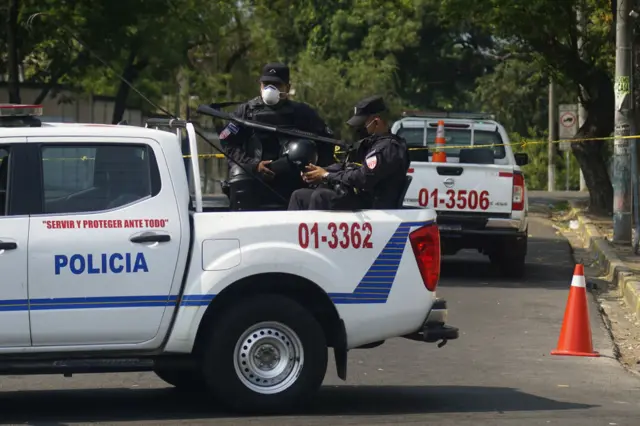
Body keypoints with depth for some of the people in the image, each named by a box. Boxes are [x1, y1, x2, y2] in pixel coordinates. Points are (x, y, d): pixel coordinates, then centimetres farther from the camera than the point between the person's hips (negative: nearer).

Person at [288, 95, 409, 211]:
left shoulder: (388, 147, -15)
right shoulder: (372, 143, 20)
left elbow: (363, 178, -23)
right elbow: (348, 166, 20)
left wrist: (326, 176, -13)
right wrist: (322, 171, 2)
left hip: (372, 205, -11)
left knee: (321, 196, -29)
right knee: (299, 195, 8)